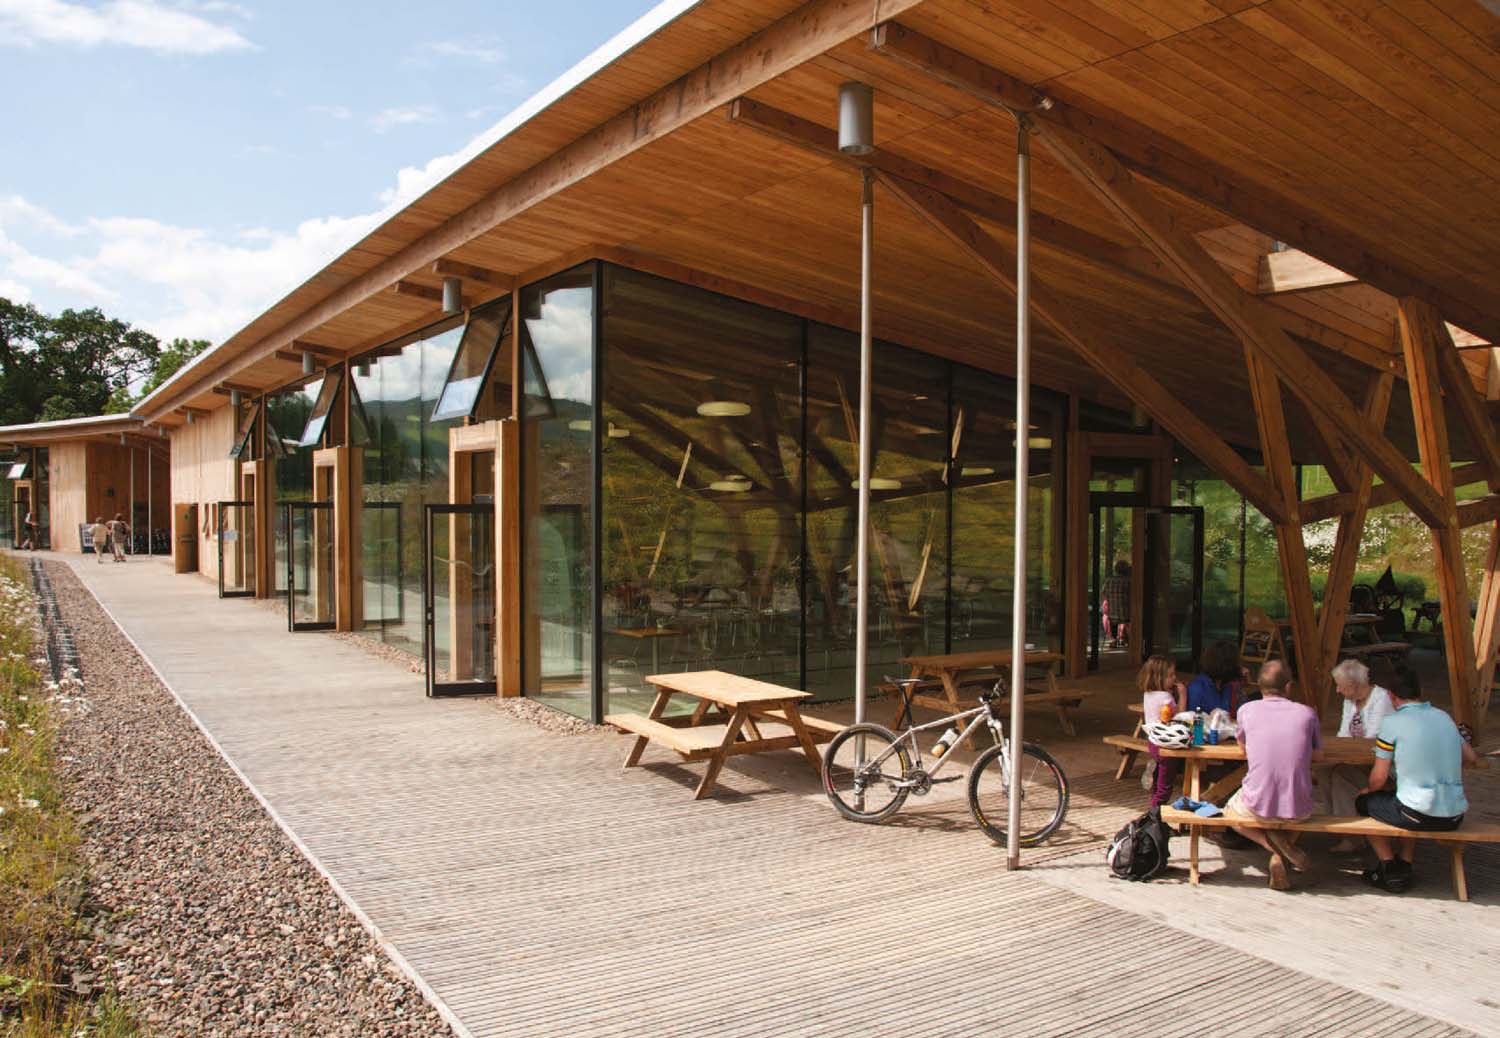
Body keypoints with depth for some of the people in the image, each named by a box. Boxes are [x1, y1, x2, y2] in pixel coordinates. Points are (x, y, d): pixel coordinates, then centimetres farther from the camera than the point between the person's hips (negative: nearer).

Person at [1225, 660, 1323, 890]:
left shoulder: (1247, 710, -2)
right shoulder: (1307, 713, -1)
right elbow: (1318, 756, 13)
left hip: (1257, 805, -2)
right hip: (1298, 809, 2)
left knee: (1230, 811, 31)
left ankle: (1272, 843, 2)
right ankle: (1281, 854, 12)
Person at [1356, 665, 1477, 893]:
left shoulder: (1392, 723, -9)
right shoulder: (1444, 717, 7)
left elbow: (1379, 778, -5)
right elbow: (1469, 756, 20)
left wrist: (1368, 789, 16)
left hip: (1420, 816, -6)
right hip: (1454, 817, 6)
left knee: (1365, 802, 20)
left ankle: (1391, 870, 16)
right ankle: (1404, 865, 30)